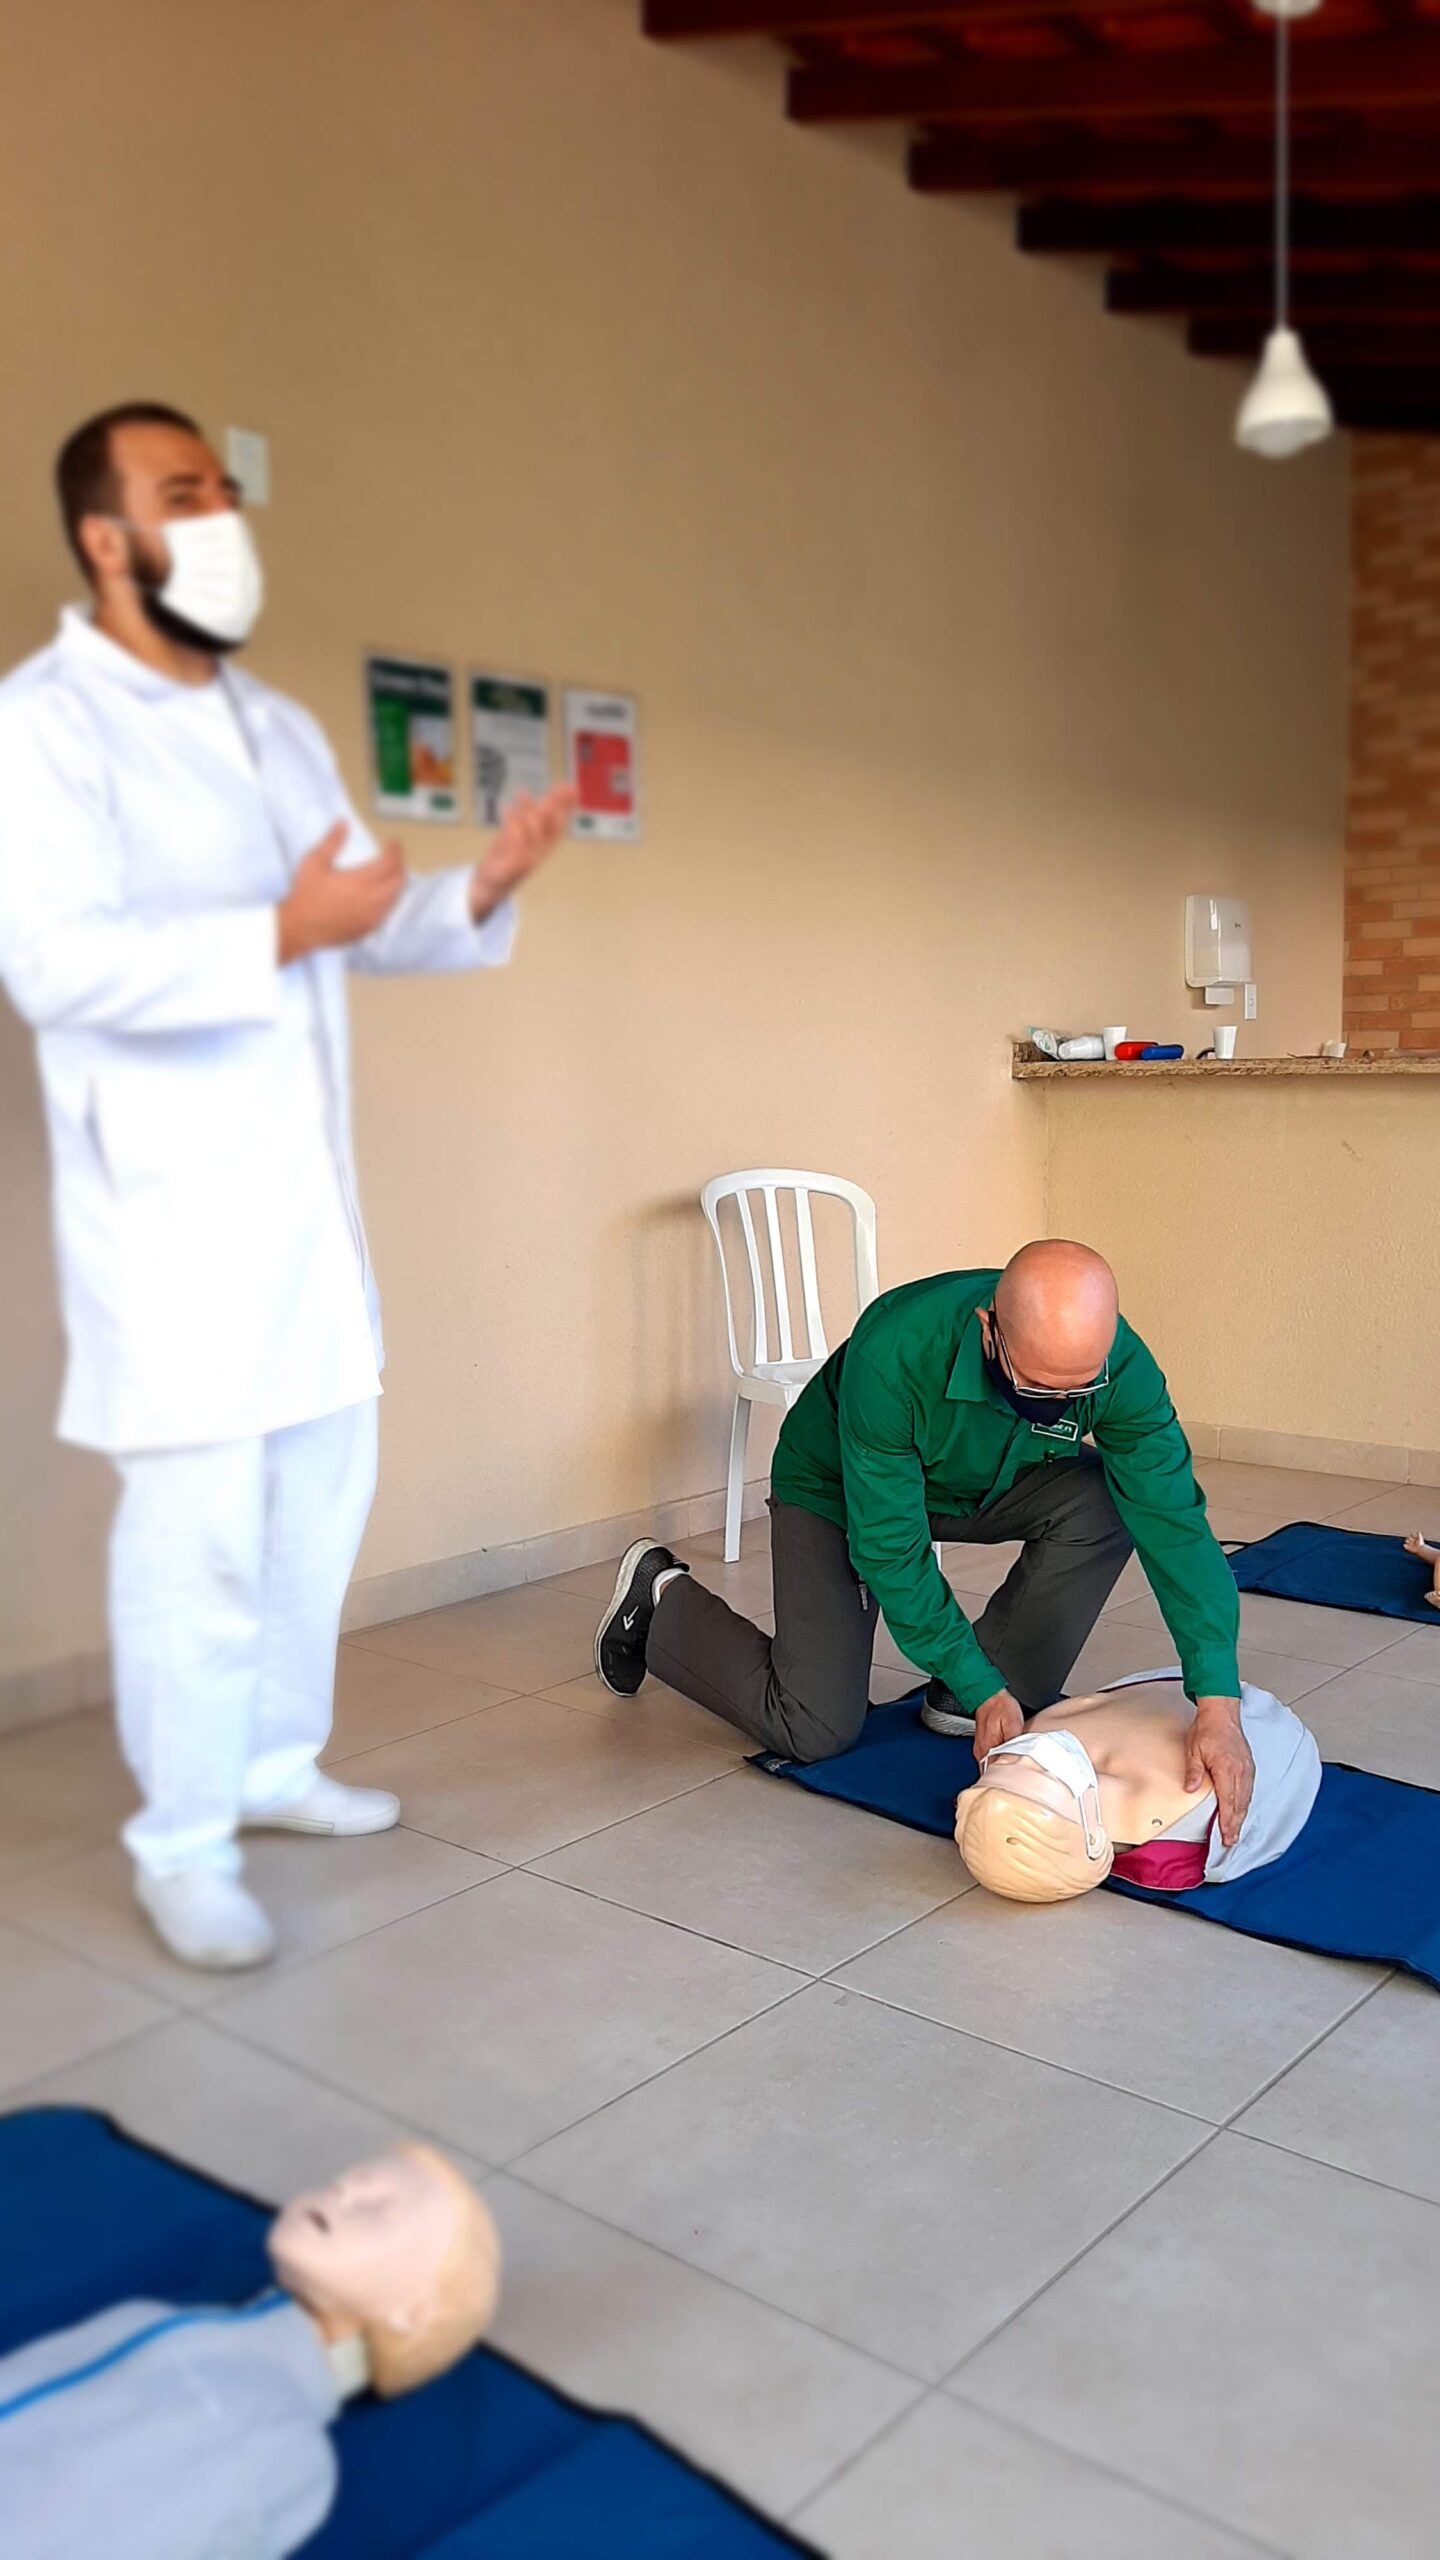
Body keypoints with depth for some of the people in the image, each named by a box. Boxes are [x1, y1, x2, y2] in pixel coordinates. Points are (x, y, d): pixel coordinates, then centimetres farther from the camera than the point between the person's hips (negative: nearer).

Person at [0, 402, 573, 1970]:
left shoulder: (281, 730, 15)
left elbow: (370, 930, 18)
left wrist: (480, 892, -1)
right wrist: (280, 933, -29)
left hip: (308, 1179, 8)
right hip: (165, 1196, -8)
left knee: (320, 1489, 14)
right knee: (199, 1523, -5)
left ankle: (275, 1762, 31)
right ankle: (181, 1844, 11)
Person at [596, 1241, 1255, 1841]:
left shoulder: (1119, 1363, -30)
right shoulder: (893, 1355, -41)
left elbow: (1175, 1524, -30)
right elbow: (888, 1546, -32)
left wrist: (1217, 1702, -39)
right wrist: (981, 1687, -29)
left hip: (981, 1483, 4)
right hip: (834, 1488, -4)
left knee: (1104, 1503, -23)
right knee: (817, 1728, -13)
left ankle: (961, 1700, -6)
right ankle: (662, 1600, 13)